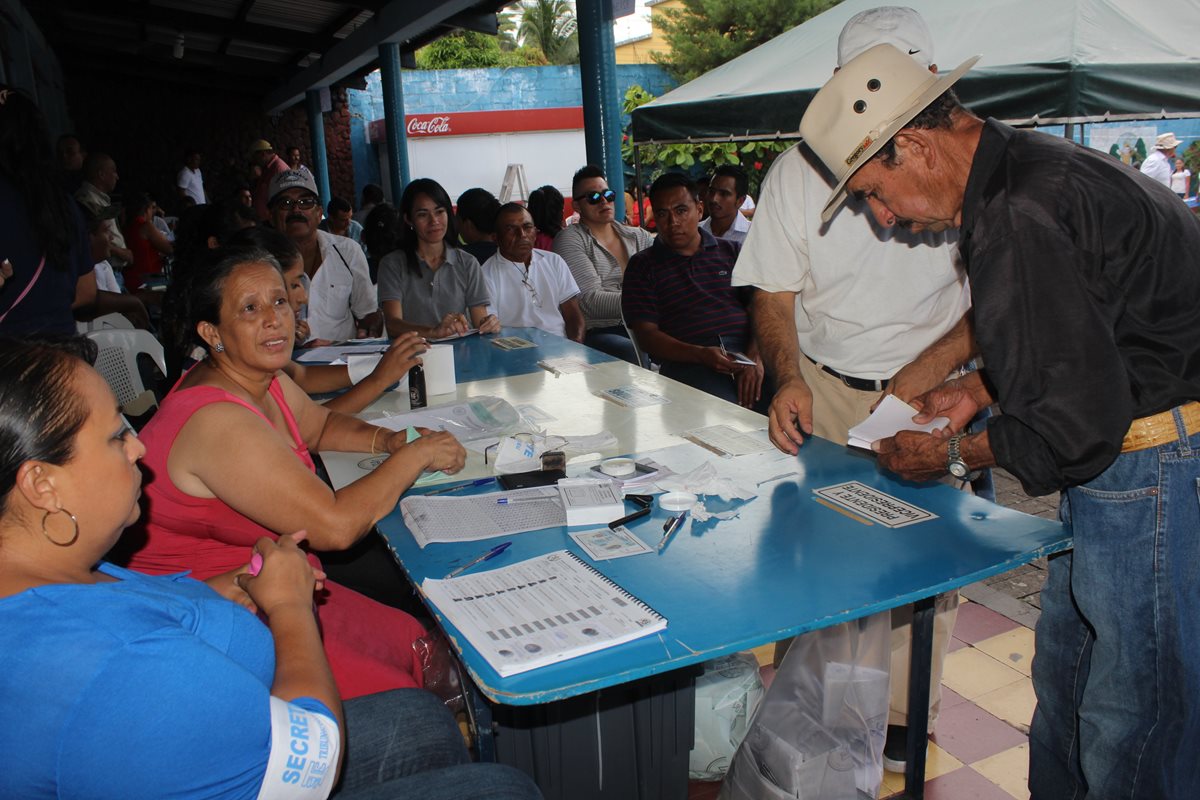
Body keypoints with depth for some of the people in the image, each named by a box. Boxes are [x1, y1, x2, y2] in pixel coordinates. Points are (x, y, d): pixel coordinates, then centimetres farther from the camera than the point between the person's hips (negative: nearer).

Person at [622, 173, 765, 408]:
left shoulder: (731, 252, 22)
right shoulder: (642, 265, 15)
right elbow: (647, 334, 4)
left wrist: (754, 357, -12)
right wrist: (702, 355, -14)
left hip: (748, 351, 3)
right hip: (689, 361, -3)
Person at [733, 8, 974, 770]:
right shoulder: (799, 170, -6)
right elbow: (774, 297, -2)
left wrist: (937, 362, -18)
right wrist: (790, 380, -19)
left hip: (932, 390, 0)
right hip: (825, 389, 1)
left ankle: (904, 722, 23)